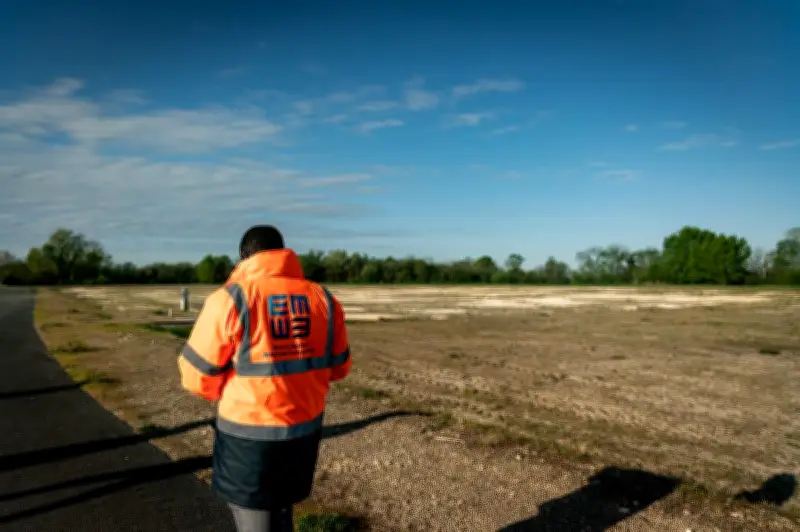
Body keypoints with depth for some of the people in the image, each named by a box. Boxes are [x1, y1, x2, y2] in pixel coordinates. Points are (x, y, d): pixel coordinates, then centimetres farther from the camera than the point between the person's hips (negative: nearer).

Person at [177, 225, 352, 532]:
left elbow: (197, 376, -9)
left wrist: (235, 389, 9)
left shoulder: (230, 299, -14)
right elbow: (338, 368, 8)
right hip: (305, 432, 5)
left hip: (248, 437, -4)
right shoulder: (324, 299, -1)